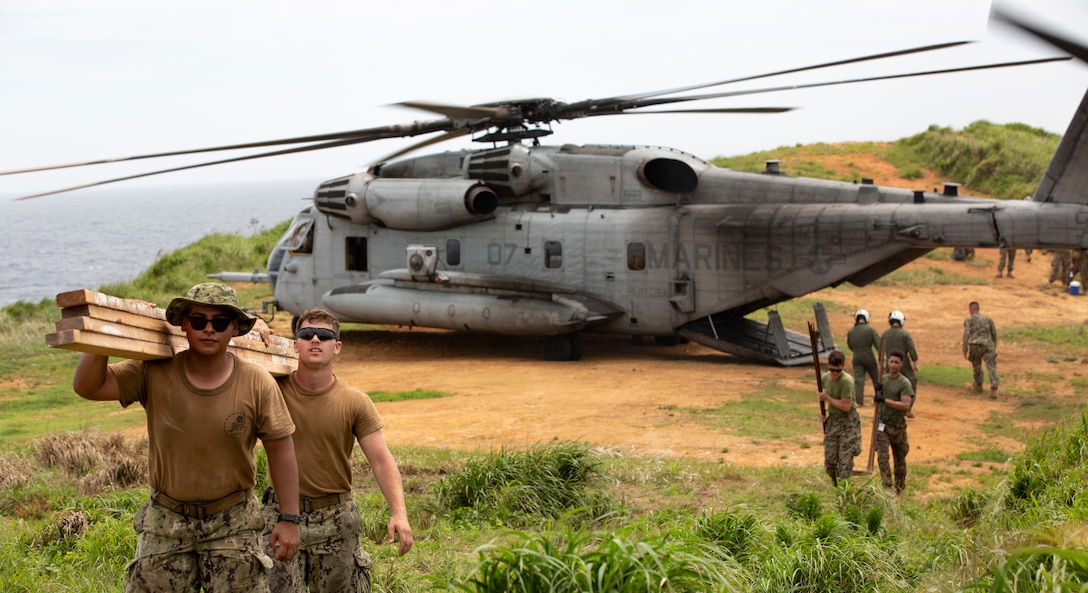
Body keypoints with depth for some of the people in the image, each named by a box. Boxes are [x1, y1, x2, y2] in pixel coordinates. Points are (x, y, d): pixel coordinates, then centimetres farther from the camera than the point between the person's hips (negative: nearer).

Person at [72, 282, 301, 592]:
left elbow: (280, 449, -3)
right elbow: (87, 387, -10)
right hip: (166, 522, 1)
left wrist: (289, 519, -5)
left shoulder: (257, 383, -8)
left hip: (233, 525, -1)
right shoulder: (154, 373, -7)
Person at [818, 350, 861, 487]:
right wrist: (822, 411, 3)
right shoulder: (826, 377, 1)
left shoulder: (847, 381, -20)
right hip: (832, 419, 6)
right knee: (829, 460, 7)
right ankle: (835, 486, 26)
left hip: (848, 421, -6)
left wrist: (827, 398, -16)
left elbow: (846, 406, -21)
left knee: (845, 459, -7)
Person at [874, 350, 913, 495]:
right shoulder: (883, 379, 8)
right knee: (882, 455, -13)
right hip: (882, 423, 3)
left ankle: (899, 487, 26)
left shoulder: (904, 383, -8)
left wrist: (885, 400, -22)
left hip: (898, 424, -3)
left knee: (900, 458, 10)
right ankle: (888, 486, -13)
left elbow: (906, 405, -19)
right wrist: (877, 392, -6)